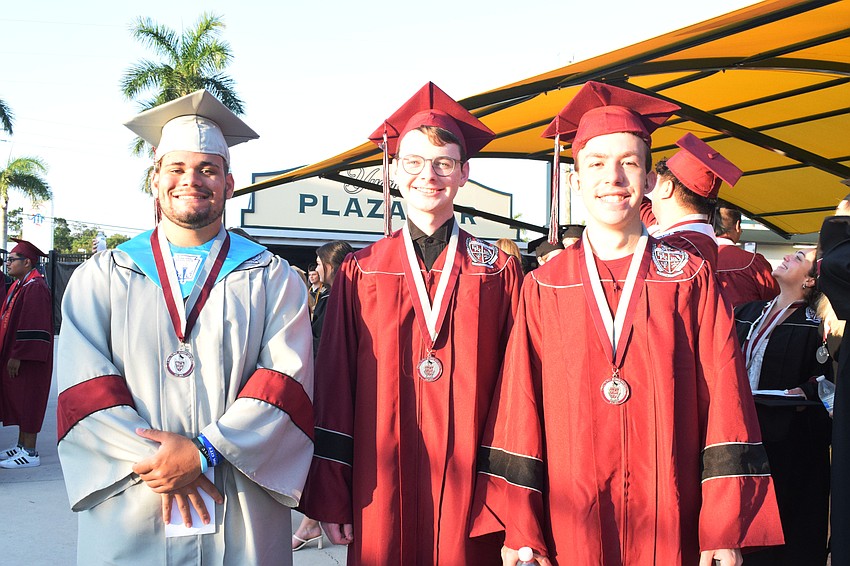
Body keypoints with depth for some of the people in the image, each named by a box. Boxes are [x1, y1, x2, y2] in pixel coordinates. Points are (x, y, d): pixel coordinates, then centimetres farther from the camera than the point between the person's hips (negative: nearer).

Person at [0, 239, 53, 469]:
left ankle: (29, 453, 3)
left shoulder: (34, 287, -18)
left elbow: (32, 326, -23)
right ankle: (22, 445, 24)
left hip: (27, 359, -10)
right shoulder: (19, 285, 13)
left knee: (27, 401, -4)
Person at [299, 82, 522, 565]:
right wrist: (330, 498, -3)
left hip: (468, 487, 0)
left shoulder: (499, 271, 1)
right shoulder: (360, 272, 2)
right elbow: (335, 385, 1)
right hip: (382, 489, 1)